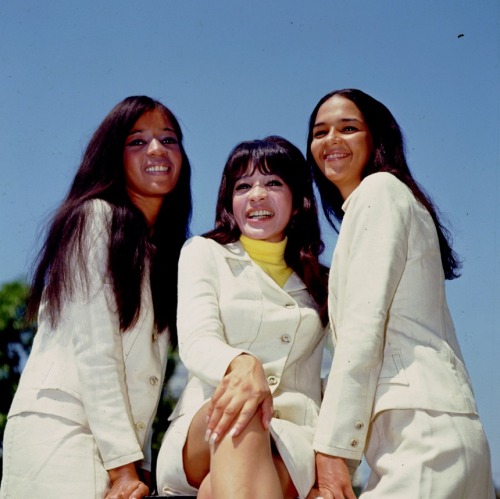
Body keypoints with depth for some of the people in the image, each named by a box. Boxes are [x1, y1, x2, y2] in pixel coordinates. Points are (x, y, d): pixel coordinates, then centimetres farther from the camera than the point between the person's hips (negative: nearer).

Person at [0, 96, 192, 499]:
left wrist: (140, 464, 2)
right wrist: (123, 464, -15)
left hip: (123, 439, 7)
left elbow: (142, 370, 13)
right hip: (61, 428, -6)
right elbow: (93, 346, -11)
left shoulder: (164, 250, 18)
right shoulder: (98, 216, -3)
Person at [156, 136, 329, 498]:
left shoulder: (319, 281, 21)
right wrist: (240, 365, -31)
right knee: (240, 418, -42)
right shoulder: (205, 253, 13)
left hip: (293, 439, 2)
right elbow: (196, 342, -5)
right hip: (204, 433, -1)